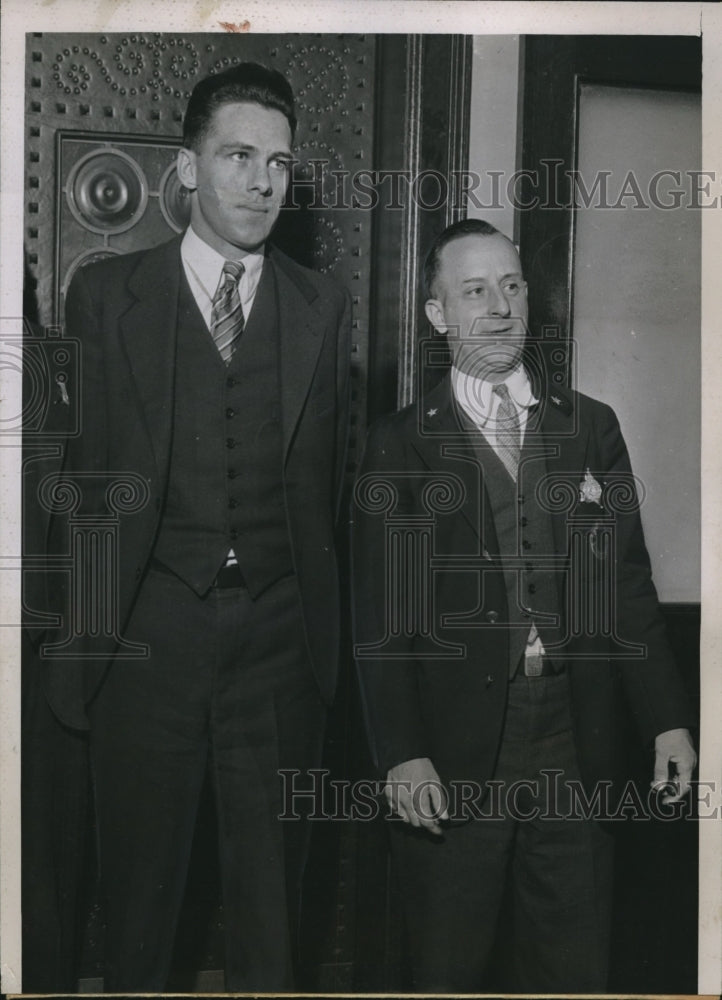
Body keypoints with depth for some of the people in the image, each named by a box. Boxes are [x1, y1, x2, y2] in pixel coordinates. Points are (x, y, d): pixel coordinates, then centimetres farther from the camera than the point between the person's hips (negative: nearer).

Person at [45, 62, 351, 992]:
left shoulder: (324, 306, 7)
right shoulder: (105, 294, 3)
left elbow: (329, 473, 7)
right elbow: (79, 466, 1)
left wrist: (323, 619, 4)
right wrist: (84, 628, -2)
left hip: (280, 629, 2)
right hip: (149, 629, -1)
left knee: (272, 874, 14)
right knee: (139, 873, 12)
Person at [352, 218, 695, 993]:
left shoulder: (591, 427, 10)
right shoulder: (401, 445, 1)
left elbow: (629, 583, 10)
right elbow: (380, 615, -3)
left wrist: (667, 718, 5)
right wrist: (401, 753, -11)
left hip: (577, 751, 3)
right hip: (453, 757, -2)